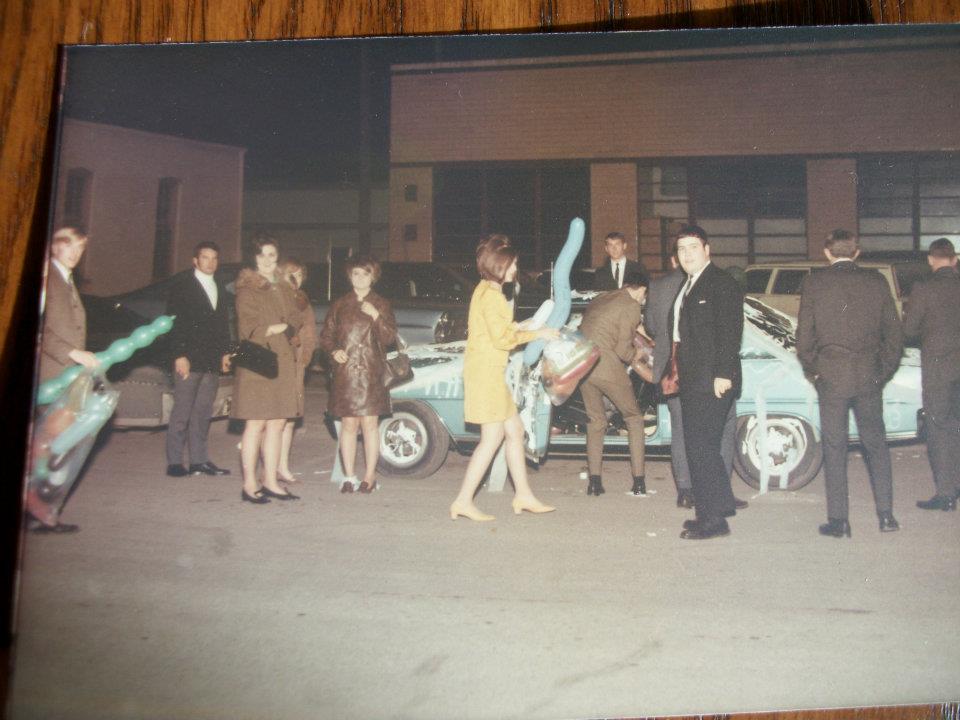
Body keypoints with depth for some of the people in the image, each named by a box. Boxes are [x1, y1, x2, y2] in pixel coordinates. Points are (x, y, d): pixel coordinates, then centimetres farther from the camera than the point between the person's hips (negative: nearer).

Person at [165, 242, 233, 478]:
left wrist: (225, 352, 11)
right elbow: (174, 323, -6)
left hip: (213, 361, 6)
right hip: (189, 360, -5)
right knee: (182, 412, -4)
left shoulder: (219, 289, 18)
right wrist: (179, 355, -13)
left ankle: (199, 460, 11)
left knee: (203, 412, 7)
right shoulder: (182, 287, 0)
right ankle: (174, 462, 1)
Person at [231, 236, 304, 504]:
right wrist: (282, 328, -3)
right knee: (256, 424, -7)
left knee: (277, 423, 5)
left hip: (283, 363, 6)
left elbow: (296, 322, 12)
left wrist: (276, 328, -7)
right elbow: (249, 329, -10)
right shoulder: (247, 289, -2)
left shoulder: (284, 290, 19)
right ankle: (249, 485, -3)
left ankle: (270, 482, 11)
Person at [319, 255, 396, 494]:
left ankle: (370, 476, 7)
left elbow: (390, 338, 0)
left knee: (370, 424, -2)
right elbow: (326, 336, 13)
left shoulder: (381, 305, 8)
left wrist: (376, 317, -14)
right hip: (345, 373, 1)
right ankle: (349, 476, 10)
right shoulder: (339, 305, 11)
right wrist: (334, 351, -7)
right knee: (349, 424, 2)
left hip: (371, 374, -1)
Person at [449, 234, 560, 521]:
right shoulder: (491, 294, -14)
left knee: (514, 430, 13)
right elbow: (502, 338, -18)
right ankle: (463, 501, -3)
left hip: (491, 371, 11)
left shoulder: (487, 290, 17)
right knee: (492, 437, -7)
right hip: (486, 370, -11)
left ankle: (523, 496, 20)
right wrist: (536, 334, -10)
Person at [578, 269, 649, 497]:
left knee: (595, 422, 17)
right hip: (607, 365, -6)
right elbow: (623, 349, -8)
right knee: (634, 418, 11)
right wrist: (636, 357, 14)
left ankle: (594, 481, 10)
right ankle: (638, 481, 9)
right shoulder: (631, 306, -3)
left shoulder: (599, 300, 20)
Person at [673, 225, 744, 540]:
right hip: (692, 381, 10)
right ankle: (711, 512, 22)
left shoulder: (722, 283, -8)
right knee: (699, 447, 13)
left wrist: (723, 374, -21)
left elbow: (730, 331, -16)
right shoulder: (688, 286, 19)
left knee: (702, 447, -10)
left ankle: (713, 519, -3)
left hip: (712, 382, -9)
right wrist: (678, 372, 16)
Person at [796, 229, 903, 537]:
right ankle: (886, 515, 16)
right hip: (869, 377, 2)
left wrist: (814, 372, 10)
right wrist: (884, 371, 14)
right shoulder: (876, 281, 2)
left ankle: (838, 521, 8)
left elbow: (804, 338, -4)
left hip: (831, 377, -2)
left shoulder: (814, 283, -4)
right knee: (876, 445, 14)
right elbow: (893, 334, 4)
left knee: (834, 448, 5)